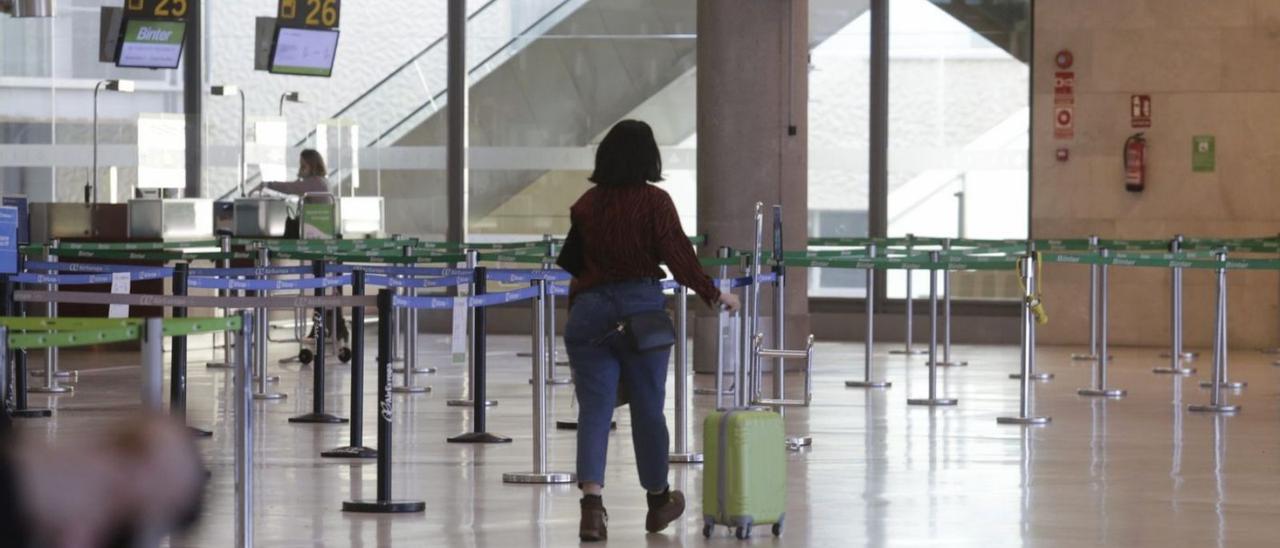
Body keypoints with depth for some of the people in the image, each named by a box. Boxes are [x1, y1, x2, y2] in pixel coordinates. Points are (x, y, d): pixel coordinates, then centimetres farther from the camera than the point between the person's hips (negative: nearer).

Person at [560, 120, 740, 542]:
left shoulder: (586, 204, 5)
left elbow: (572, 262, 8)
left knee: (594, 410, -1)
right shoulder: (654, 201, -6)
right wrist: (714, 295, 3)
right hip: (640, 308, -2)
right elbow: (678, 256, -8)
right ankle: (658, 501, 27)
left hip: (589, 310, 2)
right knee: (648, 408, 11)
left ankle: (592, 503, -17)